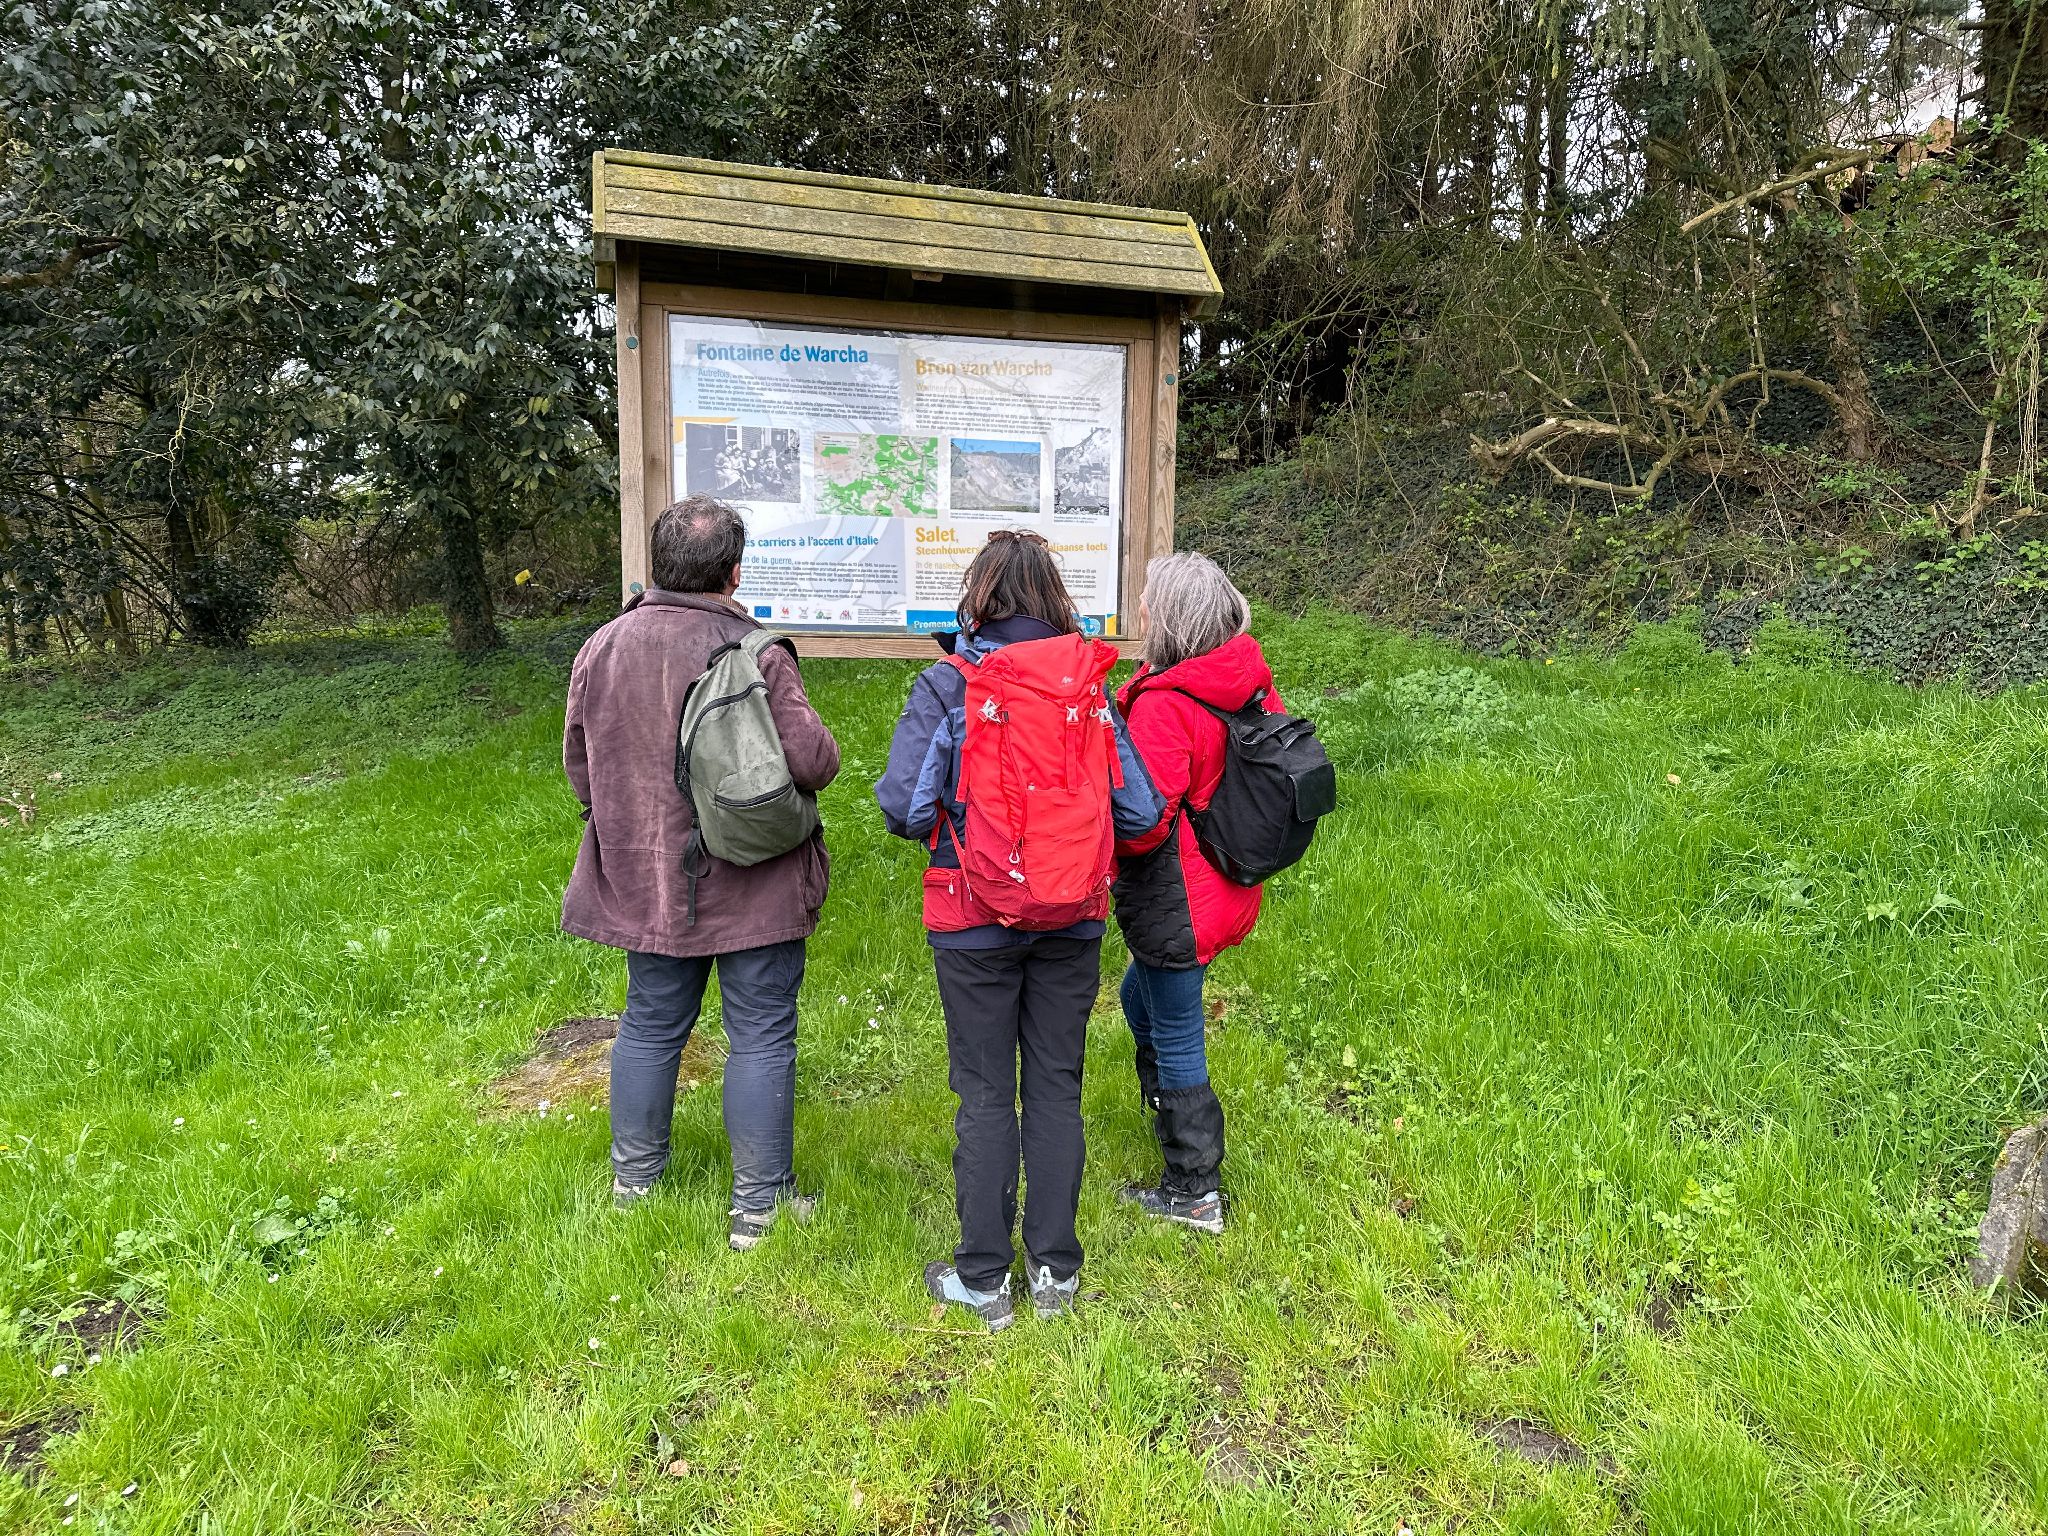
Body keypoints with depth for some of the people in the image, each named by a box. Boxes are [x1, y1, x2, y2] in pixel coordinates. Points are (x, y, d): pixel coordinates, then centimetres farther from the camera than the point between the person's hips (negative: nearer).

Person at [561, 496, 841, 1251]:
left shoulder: (602, 648, -1)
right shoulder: (756, 654, -18)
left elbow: (578, 761, 9)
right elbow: (813, 760, -21)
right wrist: (816, 755, 3)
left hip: (644, 881, 5)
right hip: (753, 886, -5)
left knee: (650, 1023, 20)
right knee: (761, 1036, 7)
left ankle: (633, 1173, 37)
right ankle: (759, 1203, 18)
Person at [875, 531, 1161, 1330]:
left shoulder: (947, 685, -11)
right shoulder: (1087, 685, -2)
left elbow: (903, 805, -16)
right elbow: (1139, 810, -3)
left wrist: (947, 824, 7)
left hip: (975, 921, -2)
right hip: (1072, 920, 3)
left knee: (985, 1093, 10)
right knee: (1057, 1085, 14)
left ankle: (983, 1277, 22)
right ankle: (1056, 1269, 27)